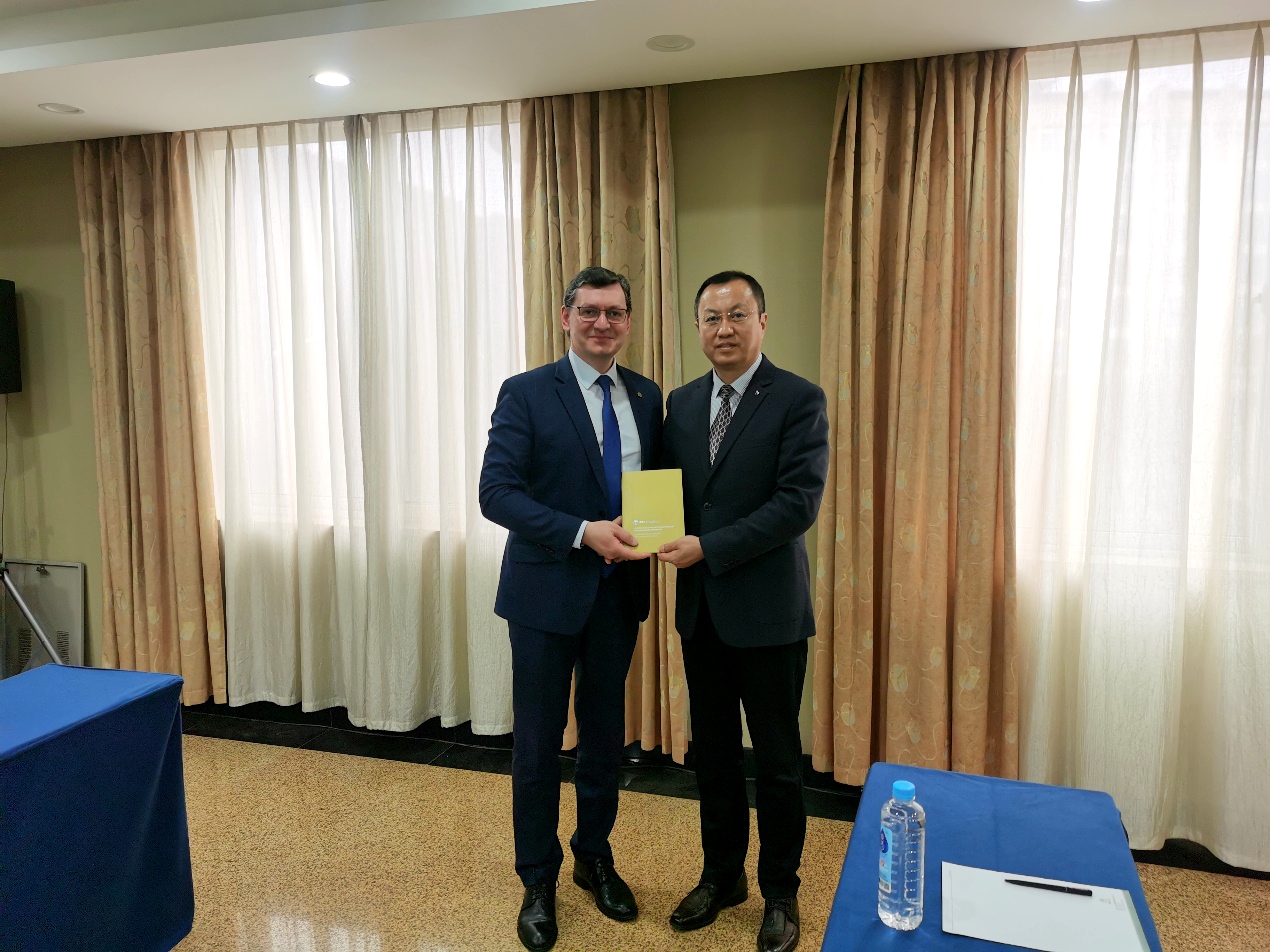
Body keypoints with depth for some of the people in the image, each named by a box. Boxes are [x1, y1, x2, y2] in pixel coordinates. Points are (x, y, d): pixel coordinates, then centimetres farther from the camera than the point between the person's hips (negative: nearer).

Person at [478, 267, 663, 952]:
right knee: (539, 741, 8)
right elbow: (496, 492, -16)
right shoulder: (526, 393, -8)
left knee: (605, 733, 17)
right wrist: (585, 532, -25)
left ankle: (594, 858, 39)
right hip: (548, 589, -4)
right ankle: (538, 882, 28)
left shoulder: (646, 396, 6)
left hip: (619, 590, 4)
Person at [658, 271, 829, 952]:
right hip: (700, 608, 5)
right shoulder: (682, 402, 9)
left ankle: (780, 893, 30)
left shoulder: (799, 400, -9)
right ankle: (721, 876, 36)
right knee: (712, 751, 17)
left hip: (767, 609, -5)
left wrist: (708, 548, -21)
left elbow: (799, 501, -18)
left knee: (777, 760, 10)